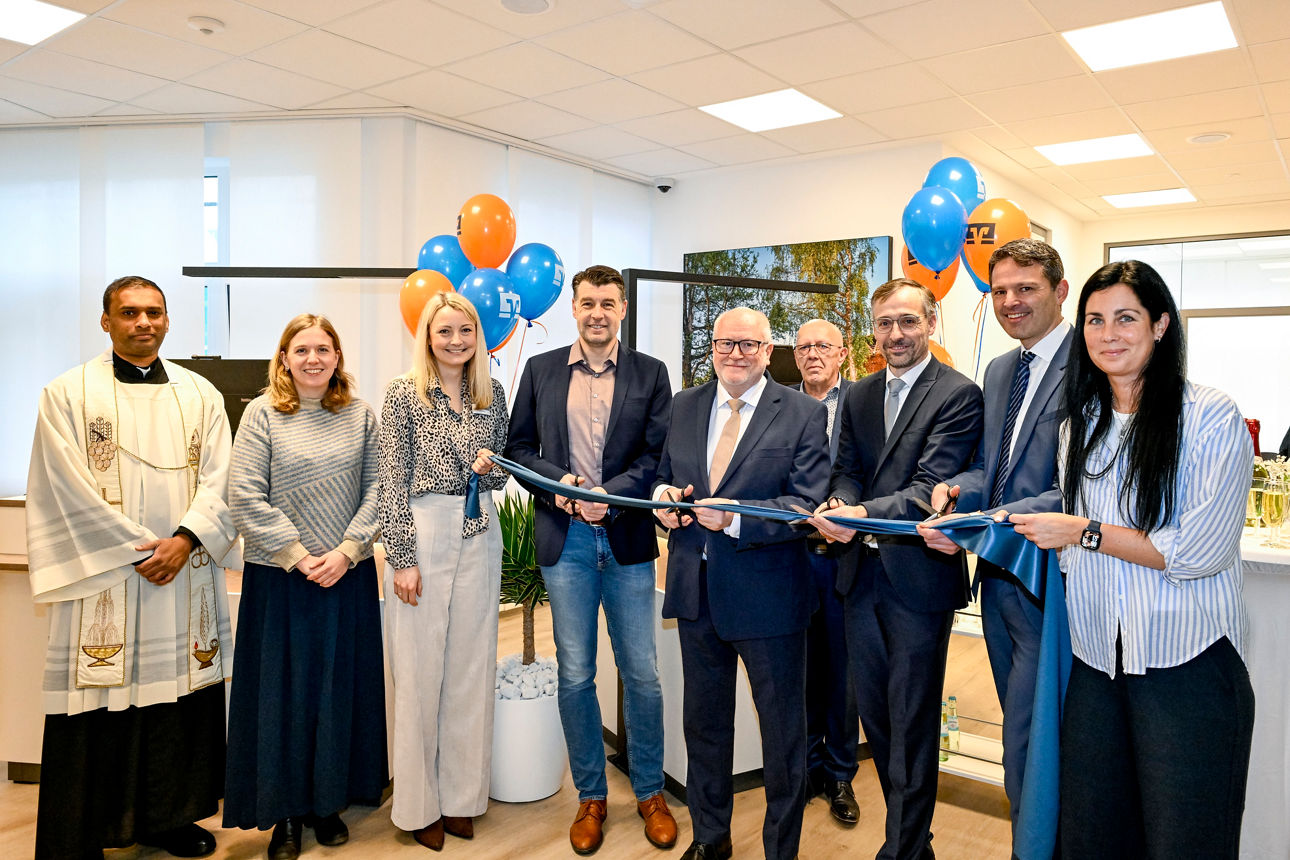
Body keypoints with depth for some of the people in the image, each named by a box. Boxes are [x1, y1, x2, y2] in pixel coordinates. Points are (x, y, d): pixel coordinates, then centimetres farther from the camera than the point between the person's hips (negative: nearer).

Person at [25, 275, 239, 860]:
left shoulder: (200, 394, 9)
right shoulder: (68, 394, 2)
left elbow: (218, 479, 3)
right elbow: (69, 488, -5)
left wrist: (185, 539, -11)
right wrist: (136, 549, -11)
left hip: (185, 574, 3)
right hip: (101, 577, -3)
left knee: (180, 695, 8)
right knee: (99, 706, 2)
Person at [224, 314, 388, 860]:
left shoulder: (360, 416, 3)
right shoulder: (262, 414, -3)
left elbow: (376, 490, 1)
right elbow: (246, 498, -8)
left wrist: (346, 551, -10)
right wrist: (300, 557, -11)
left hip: (349, 575, 2)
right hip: (279, 576, -2)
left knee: (340, 686, 10)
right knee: (282, 688, 6)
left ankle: (328, 800, 27)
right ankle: (285, 812, 22)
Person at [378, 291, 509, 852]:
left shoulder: (492, 394, 7)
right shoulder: (404, 394, -4)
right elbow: (393, 482, -6)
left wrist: (491, 468, -9)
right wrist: (402, 558, -10)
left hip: (479, 536, 4)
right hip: (422, 534, -4)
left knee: (471, 664, 10)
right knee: (419, 669, 4)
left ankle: (462, 795, 26)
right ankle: (420, 803, 21)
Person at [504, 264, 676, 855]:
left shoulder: (650, 373, 4)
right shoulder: (541, 370, 7)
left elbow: (659, 454, -2)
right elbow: (518, 447, 7)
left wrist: (611, 492, -17)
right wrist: (559, 483, -10)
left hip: (628, 539, 0)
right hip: (565, 539, 1)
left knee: (641, 674, 7)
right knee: (575, 675, 8)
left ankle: (650, 792, 27)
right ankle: (590, 796, 26)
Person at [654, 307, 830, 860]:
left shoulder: (804, 414, -8)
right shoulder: (684, 406, 7)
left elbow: (807, 505, -16)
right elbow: (666, 476, 14)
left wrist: (734, 518, -27)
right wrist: (664, 493, -9)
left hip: (768, 593, -4)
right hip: (695, 588, 5)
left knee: (783, 730, 11)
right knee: (703, 719, 21)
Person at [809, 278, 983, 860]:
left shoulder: (959, 394, -9)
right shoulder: (858, 396, 12)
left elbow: (931, 485, -18)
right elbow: (847, 469, 7)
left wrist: (864, 514, -32)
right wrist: (839, 502, -16)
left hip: (919, 577, -6)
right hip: (861, 572, 7)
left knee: (911, 723, 3)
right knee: (874, 712, 18)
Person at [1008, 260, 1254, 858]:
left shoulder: (1211, 417, -7)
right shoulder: (1080, 425, 11)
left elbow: (1200, 550, -15)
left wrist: (1084, 532, -12)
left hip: (1185, 664, -5)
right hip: (1096, 661, 5)